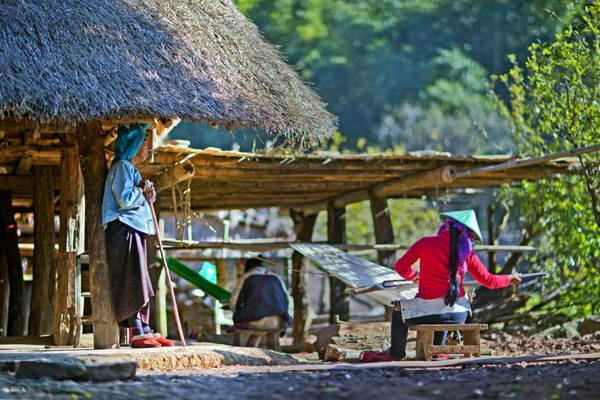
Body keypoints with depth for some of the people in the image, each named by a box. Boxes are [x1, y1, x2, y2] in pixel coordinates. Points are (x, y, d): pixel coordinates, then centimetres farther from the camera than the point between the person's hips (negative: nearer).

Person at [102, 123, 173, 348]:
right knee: (132, 282, -11)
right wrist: (143, 192, -3)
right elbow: (124, 200, -18)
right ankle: (137, 333, -12)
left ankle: (144, 330, 10)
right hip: (123, 230, -10)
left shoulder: (131, 169, 23)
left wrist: (145, 194, 10)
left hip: (135, 230, 10)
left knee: (140, 284, 9)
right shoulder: (121, 167, -8)